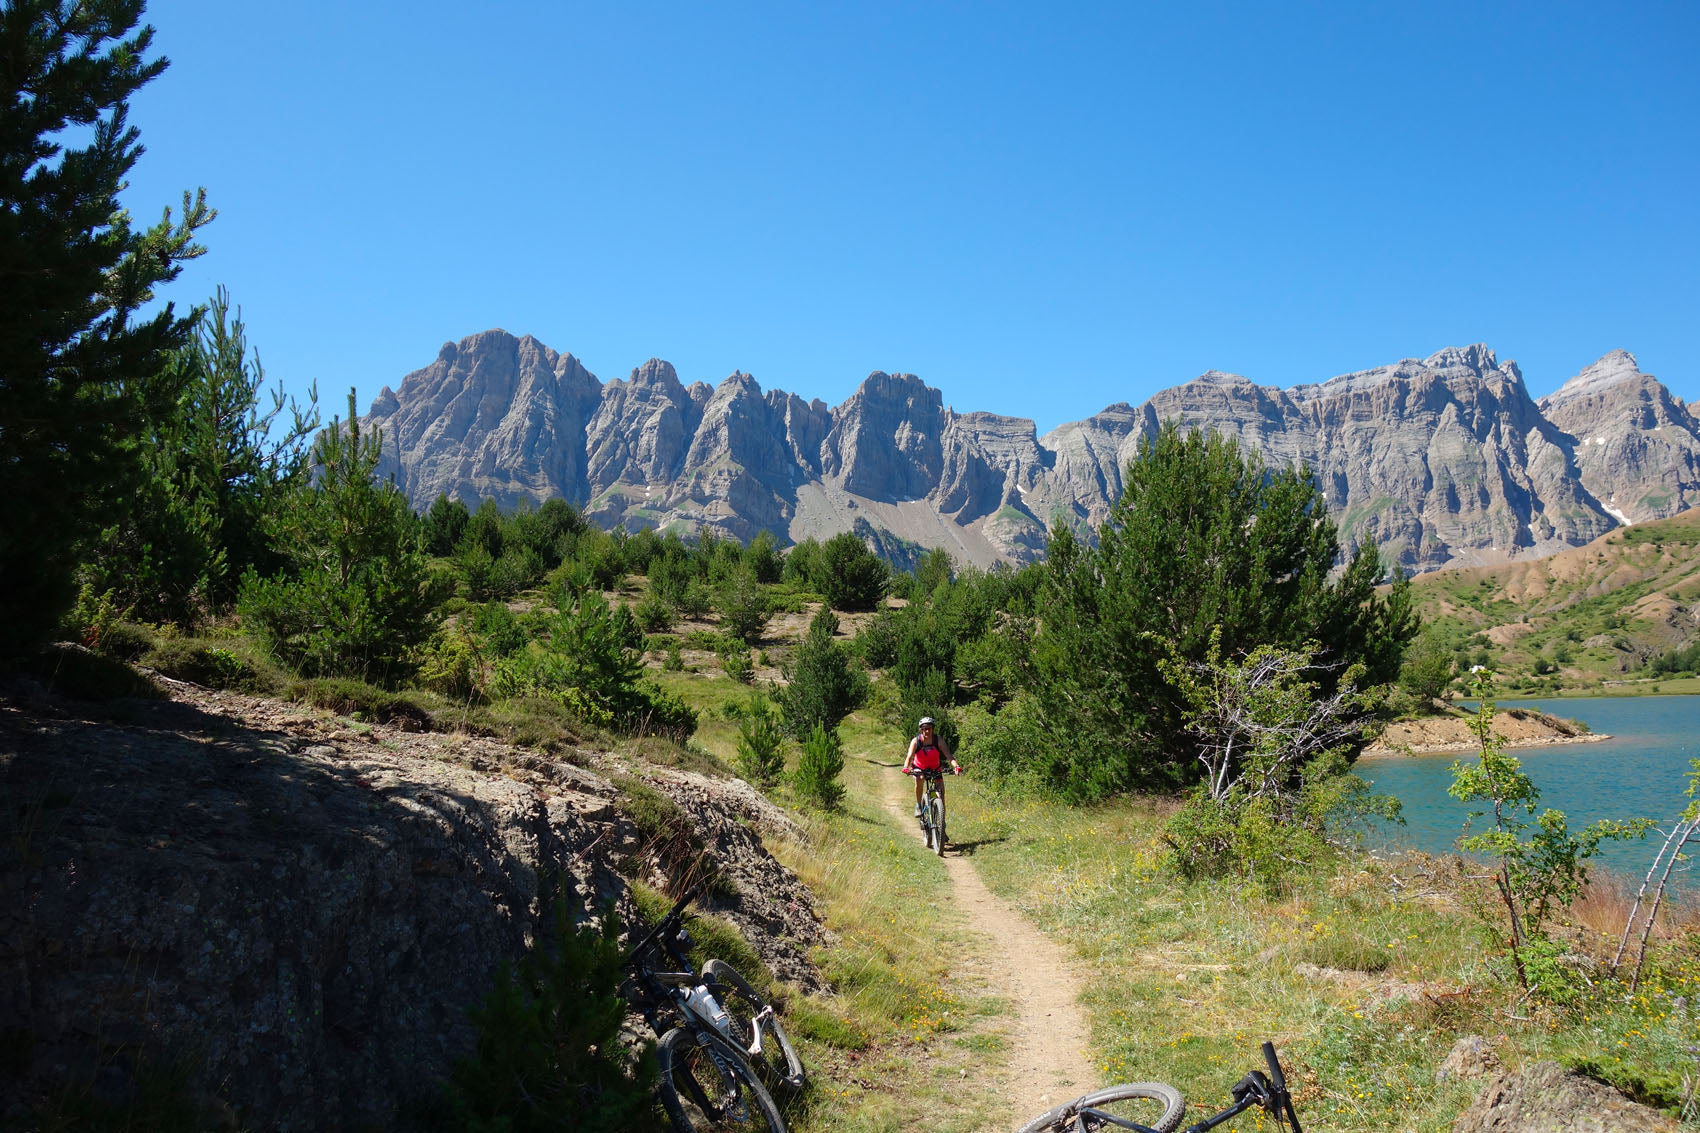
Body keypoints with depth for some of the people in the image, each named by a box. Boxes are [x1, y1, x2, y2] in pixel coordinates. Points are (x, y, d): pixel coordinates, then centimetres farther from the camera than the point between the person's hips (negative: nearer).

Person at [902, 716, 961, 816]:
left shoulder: (938, 741, -20)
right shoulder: (916, 741, -22)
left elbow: (948, 755, -30)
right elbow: (909, 756, -33)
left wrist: (956, 766, -48)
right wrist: (906, 768, -53)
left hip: (935, 769, 1)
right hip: (919, 768, -1)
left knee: (941, 791, -14)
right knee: (919, 779, -33)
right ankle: (918, 805, -15)